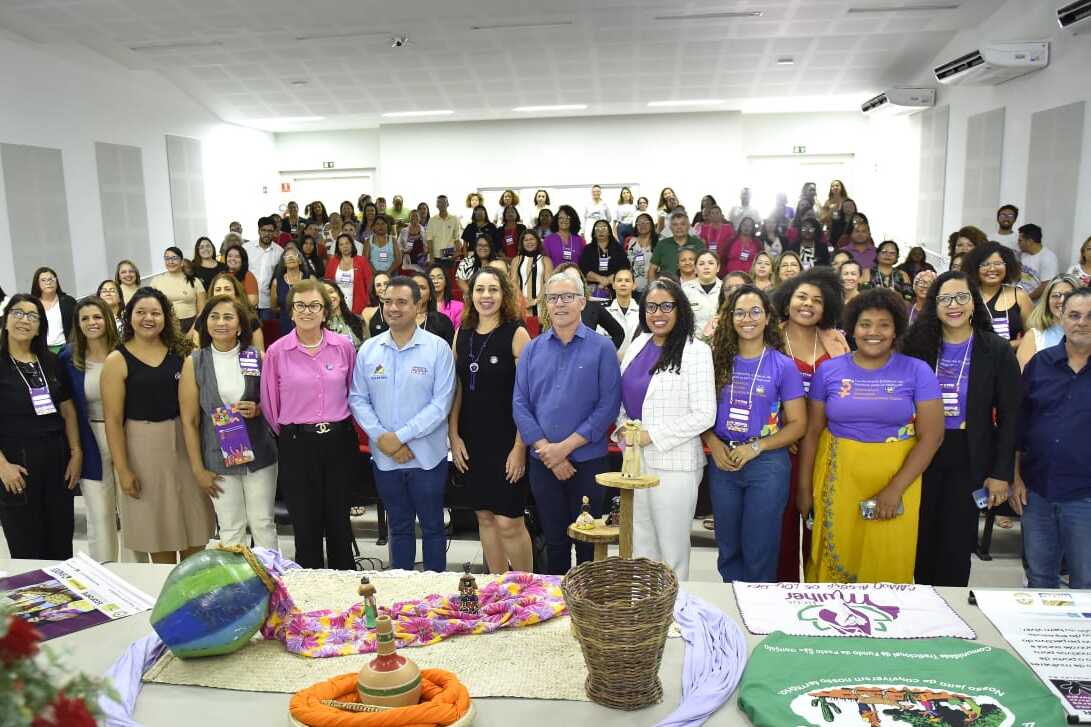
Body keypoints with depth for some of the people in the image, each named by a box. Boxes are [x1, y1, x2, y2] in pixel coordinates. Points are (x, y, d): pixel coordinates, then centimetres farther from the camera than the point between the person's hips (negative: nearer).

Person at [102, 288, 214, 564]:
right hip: (143, 447, -3)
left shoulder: (180, 352, 3)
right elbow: (113, 419, -7)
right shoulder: (117, 360, -5)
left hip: (185, 442, 3)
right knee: (159, 533, 9)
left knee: (195, 536, 9)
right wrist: (122, 469, -10)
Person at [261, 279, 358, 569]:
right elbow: (270, 403, 5)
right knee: (305, 524, 8)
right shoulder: (276, 352, -4)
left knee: (339, 521, 12)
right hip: (297, 445, -1)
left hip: (339, 441, 1)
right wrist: (288, 433, 11)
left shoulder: (344, 346, -2)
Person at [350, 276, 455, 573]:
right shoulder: (368, 350, 3)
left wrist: (401, 436, -17)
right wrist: (381, 437, -11)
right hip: (384, 457, 3)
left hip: (427, 456, -3)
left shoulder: (438, 348, -8)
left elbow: (441, 403, -13)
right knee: (399, 527, 17)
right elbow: (358, 399, 3)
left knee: (432, 526, 10)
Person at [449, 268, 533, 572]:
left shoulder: (516, 333, -7)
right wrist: (454, 436, 3)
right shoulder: (462, 334, 8)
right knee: (485, 518, 12)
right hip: (472, 442, 5)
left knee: (509, 523, -4)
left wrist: (520, 446, -14)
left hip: (506, 442, -5)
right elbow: (456, 389, 11)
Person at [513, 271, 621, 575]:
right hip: (543, 463, 3)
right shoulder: (532, 350, 6)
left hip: (588, 461, -3)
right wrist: (546, 449, -11)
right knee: (554, 540, 15)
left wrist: (566, 446, -15)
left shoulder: (601, 348, -4)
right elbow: (520, 404, 1)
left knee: (589, 542, 9)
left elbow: (608, 405, -10)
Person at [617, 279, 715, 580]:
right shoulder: (638, 344, 7)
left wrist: (651, 436, -16)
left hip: (674, 463, -6)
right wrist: (623, 427, -3)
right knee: (640, 543, 19)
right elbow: (624, 396, 16)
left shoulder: (695, 351, -12)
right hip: (636, 460, 6)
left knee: (671, 547, 8)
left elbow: (704, 415, -16)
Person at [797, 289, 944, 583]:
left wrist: (896, 488, -12)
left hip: (896, 478, -1)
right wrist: (804, 487, 5)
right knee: (835, 559, 7)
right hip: (838, 479, 1)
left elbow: (931, 435, -6)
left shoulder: (917, 371, -2)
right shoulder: (829, 370, 2)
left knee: (889, 562, 4)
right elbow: (812, 432, 6)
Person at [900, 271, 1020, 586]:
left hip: (969, 459, -1)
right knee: (922, 538, 12)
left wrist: (1001, 473, -8)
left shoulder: (997, 351, -4)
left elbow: (1009, 416, -4)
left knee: (957, 543, 9)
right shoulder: (916, 346, -1)